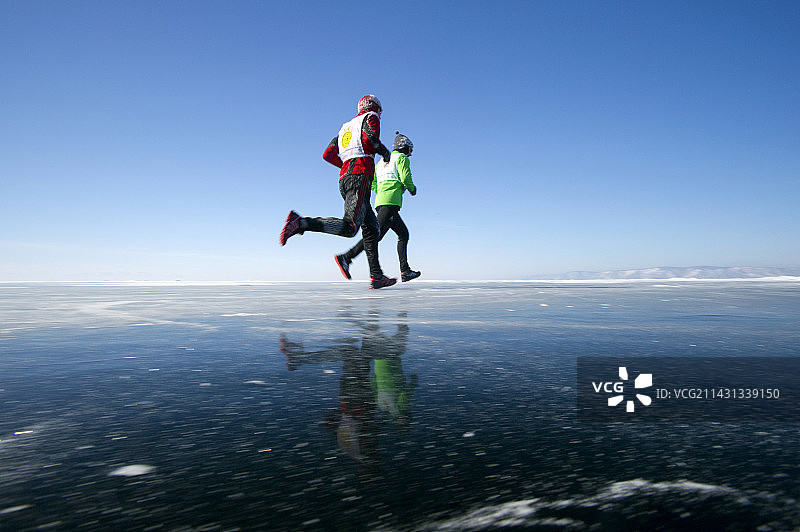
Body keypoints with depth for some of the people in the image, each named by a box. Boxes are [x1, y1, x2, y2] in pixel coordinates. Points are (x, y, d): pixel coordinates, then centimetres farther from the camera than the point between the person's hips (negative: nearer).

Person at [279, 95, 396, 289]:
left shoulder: (346, 126, 31)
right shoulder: (371, 117, 11)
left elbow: (328, 154, 21)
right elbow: (370, 138, -12)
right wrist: (385, 152, 5)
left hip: (345, 178, 9)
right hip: (360, 176, -9)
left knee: (371, 226, 8)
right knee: (350, 227, -22)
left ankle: (377, 276, 3)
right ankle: (300, 223, -31)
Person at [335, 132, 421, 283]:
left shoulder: (383, 161, 25)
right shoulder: (402, 158, 4)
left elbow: (373, 184, 20)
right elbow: (405, 178, -10)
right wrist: (412, 189, 8)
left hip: (380, 202, 9)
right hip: (391, 201, -9)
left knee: (403, 233, 12)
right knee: (376, 235, -16)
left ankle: (405, 270, 7)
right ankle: (346, 258, -23)